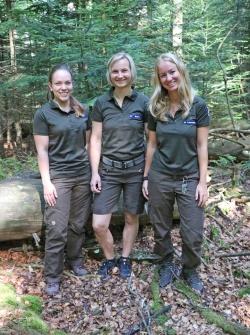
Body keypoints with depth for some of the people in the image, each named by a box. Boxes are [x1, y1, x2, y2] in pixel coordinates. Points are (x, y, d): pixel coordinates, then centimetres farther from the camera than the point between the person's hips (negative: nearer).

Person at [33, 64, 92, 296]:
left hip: (83, 174, 4)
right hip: (58, 177, -4)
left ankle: (75, 260, 33)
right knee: (57, 229, -4)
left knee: (78, 224, 11)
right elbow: (42, 151, -7)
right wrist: (46, 182, -12)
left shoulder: (82, 111, 7)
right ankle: (52, 277, 9)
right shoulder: (43, 113, -5)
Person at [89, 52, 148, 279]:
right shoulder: (101, 103, -1)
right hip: (108, 170, 1)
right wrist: (94, 173, -5)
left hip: (135, 169, -1)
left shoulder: (143, 102, -4)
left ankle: (125, 259, 33)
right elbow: (96, 139, 1)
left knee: (131, 218, 12)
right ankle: (109, 258, 25)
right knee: (99, 225, -2)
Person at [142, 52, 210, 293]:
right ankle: (167, 265, 36)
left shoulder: (197, 106, -7)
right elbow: (152, 145, 7)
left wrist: (202, 182, -8)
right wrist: (146, 177, 6)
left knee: (193, 234, 2)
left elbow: (202, 146, -6)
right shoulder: (156, 108, 0)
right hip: (160, 178, 2)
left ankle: (190, 270, 28)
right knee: (161, 229, 12)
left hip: (189, 179, -2)